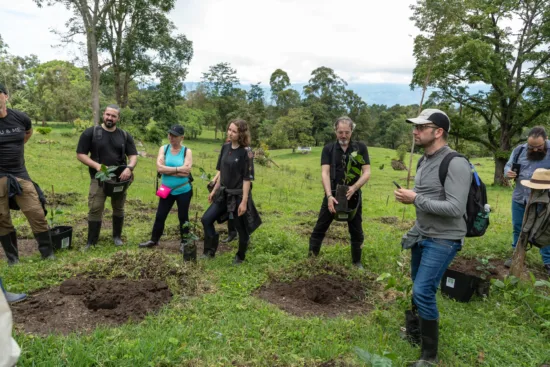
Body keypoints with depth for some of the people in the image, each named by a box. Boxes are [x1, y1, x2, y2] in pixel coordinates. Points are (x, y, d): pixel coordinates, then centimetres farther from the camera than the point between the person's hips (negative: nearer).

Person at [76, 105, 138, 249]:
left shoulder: (125, 135, 5)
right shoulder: (91, 133, -3)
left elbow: (133, 156, 3)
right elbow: (80, 154, -4)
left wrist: (129, 168, -18)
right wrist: (96, 165, -19)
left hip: (119, 178, 3)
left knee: (118, 208, 12)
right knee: (95, 209, -5)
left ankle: (117, 236, 28)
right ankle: (91, 241, 5)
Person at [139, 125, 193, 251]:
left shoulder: (187, 151, -7)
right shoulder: (163, 149, -1)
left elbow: (186, 170, -20)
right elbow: (159, 167, -14)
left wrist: (167, 170, -16)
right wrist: (178, 169, -17)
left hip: (184, 191, -2)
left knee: (183, 217, 9)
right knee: (160, 216, 11)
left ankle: (184, 243, 22)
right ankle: (154, 240, 29)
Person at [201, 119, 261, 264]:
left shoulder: (246, 152, -16)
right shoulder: (225, 147, 3)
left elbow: (247, 179, -17)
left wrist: (244, 201, -20)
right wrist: (214, 190, 14)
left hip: (238, 195, -6)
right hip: (224, 193, 7)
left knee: (241, 228, 9)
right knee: (206, 219, 5)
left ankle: (240, 257, 31)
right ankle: (210, 251, 21)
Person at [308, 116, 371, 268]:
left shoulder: (360, 148, -2)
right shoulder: (328, 149, -2)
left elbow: (367, 172, -7)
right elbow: (325, 173, -11)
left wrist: (354, 188, -24)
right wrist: (329, 195, -24)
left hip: (353, 196, 0)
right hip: (332, 195, 0)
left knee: (357, 232, 12)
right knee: (319, 229, 5)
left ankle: (357, 262, 31)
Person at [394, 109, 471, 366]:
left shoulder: (455, 164, -21)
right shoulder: (424, 161, 7)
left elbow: (455, 208, -27)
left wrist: (416, 199, -24)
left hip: (443, 240, -8)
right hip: (422, 236, 9)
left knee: (423, 291, -11)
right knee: (418, 289, 19)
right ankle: (416, 332, 39)